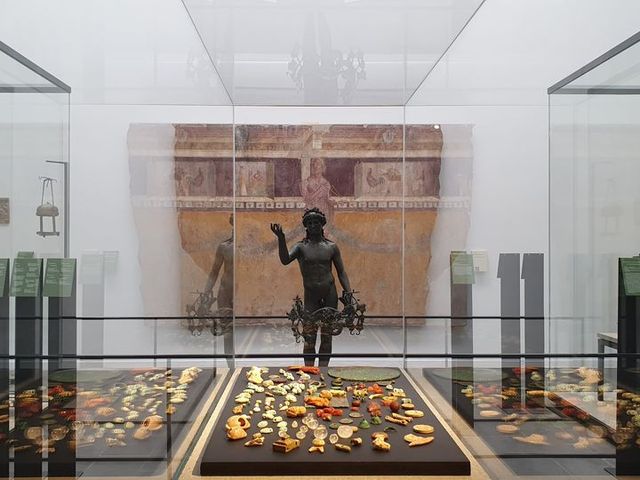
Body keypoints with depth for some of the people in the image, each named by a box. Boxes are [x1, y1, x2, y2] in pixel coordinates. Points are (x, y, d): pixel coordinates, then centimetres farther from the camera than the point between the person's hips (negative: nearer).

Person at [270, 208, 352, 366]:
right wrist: (281, 239, -30)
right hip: (311, 296, -1)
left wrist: (348, 291, -3)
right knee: (309, 337, -3)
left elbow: (341, 272, 8)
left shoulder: (331, 247, 5)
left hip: (330, 294, 1)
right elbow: (285, 260, -17)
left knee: (326, 336, 6)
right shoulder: (301, 247, 1)